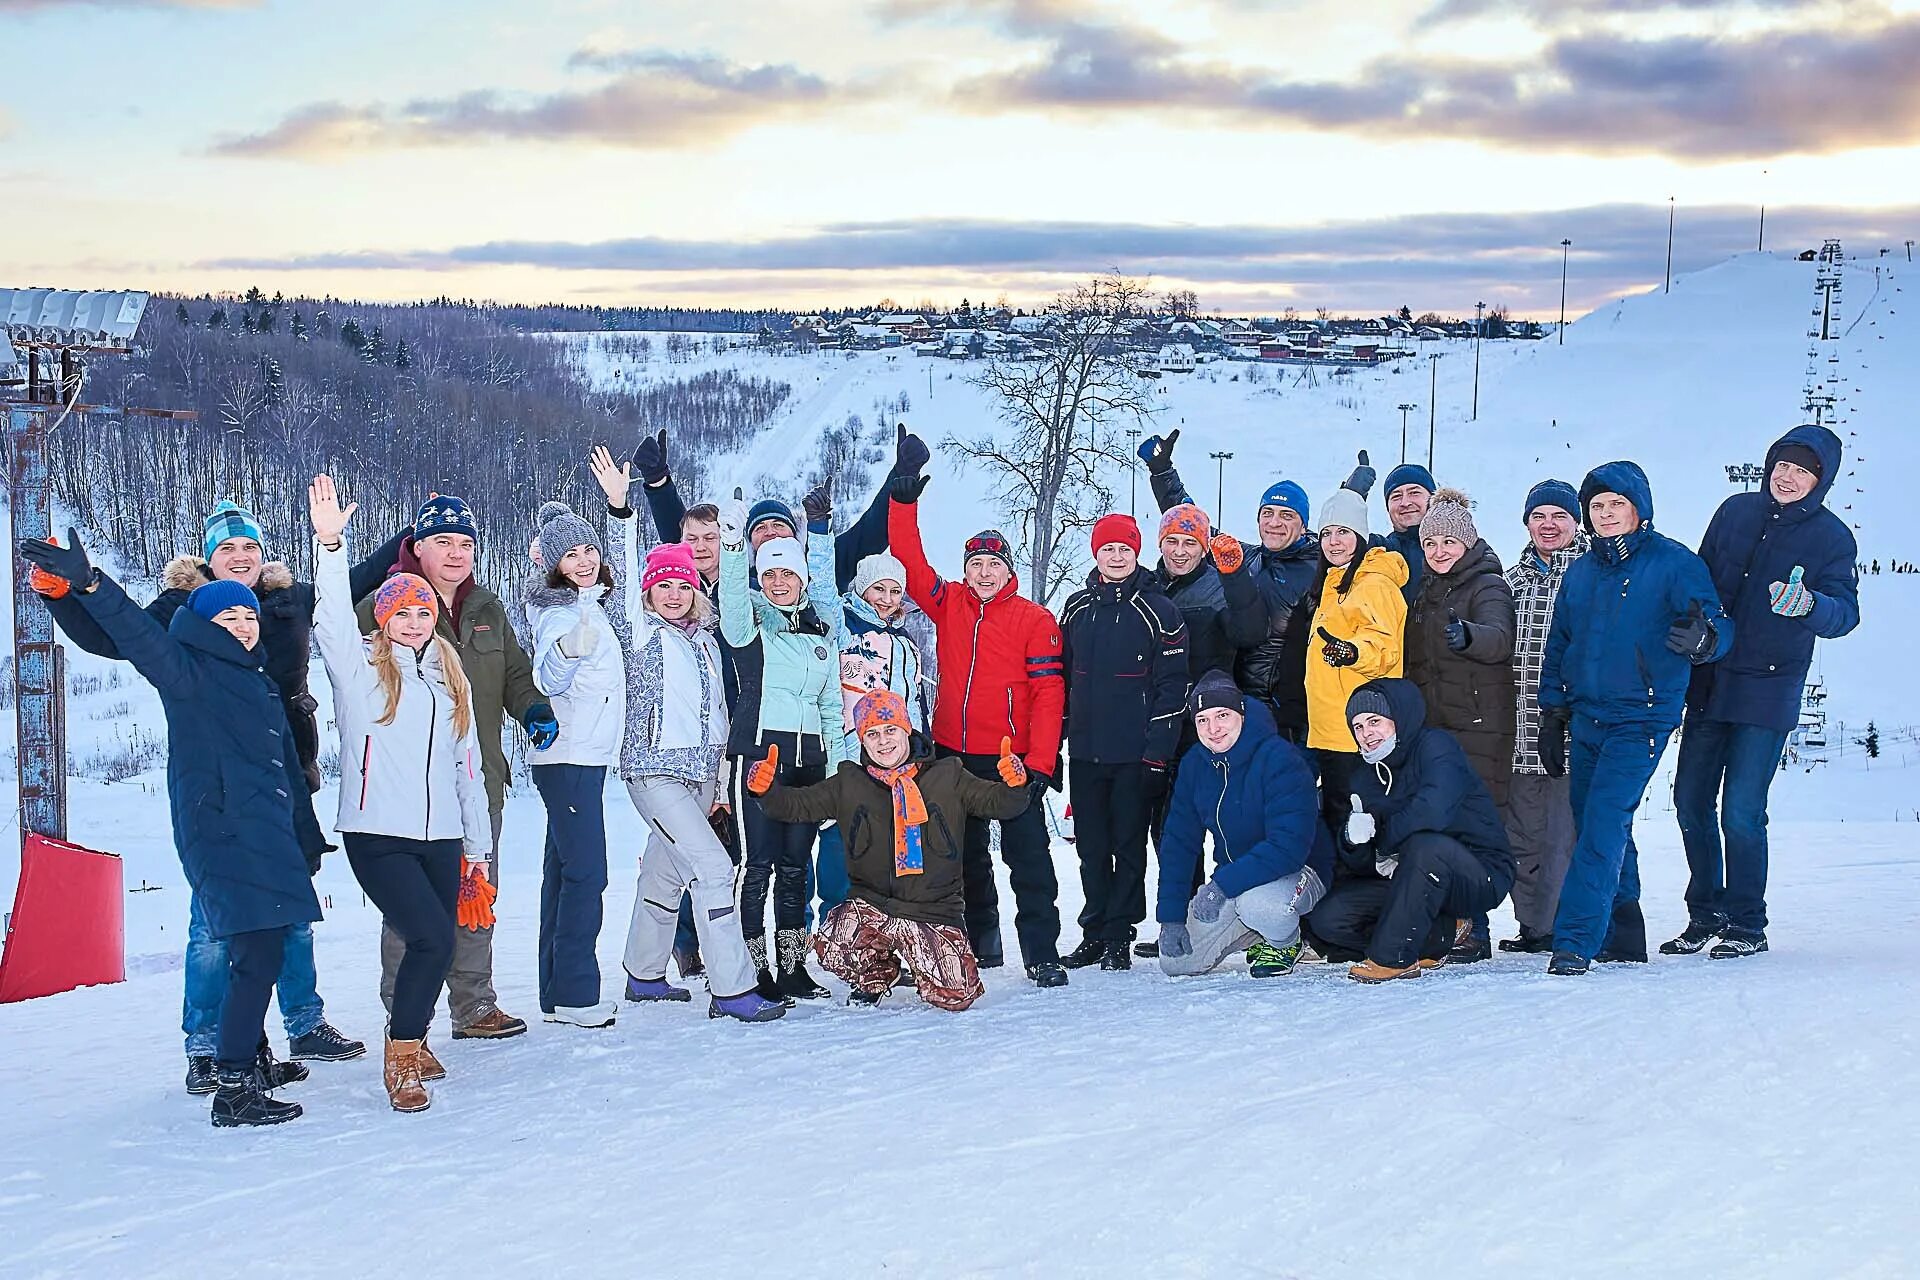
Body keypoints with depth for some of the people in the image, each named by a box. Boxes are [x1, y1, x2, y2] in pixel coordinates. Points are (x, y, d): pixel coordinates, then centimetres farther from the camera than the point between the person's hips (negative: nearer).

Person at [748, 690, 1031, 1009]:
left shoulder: (948, 776, 5)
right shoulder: (849, 784, 8)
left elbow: (998, 802, 3)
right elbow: (797, 804, 8)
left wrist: (1014, 785, -20)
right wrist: (768, 790, -14)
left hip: (935, 909, -1)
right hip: (871, 906, 1)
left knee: (956, 997, -16)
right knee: (831, 949, -29)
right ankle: (876, 975, 8)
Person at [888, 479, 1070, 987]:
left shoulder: (1034, 620, -5)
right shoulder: (948, 604, 7)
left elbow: (1048, 692, -9)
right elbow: (909, 562, 2)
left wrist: (1040, 763, -16)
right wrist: (904, 503, -10)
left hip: (1014, 758, -4)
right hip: (954, 754, 4)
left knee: (1029, 856, -4)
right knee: (966, 854, 14)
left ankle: (1042, 953, -1)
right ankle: (980, 944, 27)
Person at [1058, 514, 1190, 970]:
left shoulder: (1157, 611, -3)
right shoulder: (1077, 608, 10)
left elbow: (1171, 686, -5)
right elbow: (1061, 676, 15)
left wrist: (1158, 753, -11)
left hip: (1135, 755, -4)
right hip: (1085, 752, 4)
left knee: (1128, 846, 2)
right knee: (1091, 847, 8)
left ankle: (1119, 937, 8)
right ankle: (1093, 935, 17)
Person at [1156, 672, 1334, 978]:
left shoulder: (1281, 759, -24)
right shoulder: (1195, 765, -4)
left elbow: (1289, 845, -32)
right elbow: (1179, 843, 2)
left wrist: (1222, 884, -36)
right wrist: (1171, 917, -6)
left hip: (1298, 871, -6)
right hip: (1230, 878, 6)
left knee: (1257, 901, -40)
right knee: (1176, 962, -5)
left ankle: (1283, 942, -3)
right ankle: (1259, 936, 19)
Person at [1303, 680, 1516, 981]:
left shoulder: (1436, 745, -12)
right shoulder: (1366, 777, 8)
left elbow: (1432, 812, -32)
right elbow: (1362, 863, 2)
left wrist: (1381, 837, -14)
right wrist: (1353, 837, -23)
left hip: (1482, 876, -7)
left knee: (1424, 845, -39)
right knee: (1326, 921, -7)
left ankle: (1392, 957, -29)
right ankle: (1441, 937, -4)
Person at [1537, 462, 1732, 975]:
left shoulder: (1675, 563, -4)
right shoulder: (1580, 573, 12)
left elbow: (1718, 625, -10)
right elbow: (1557, 647, 18)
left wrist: (1702, 638, -33)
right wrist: (1552, 715, 15)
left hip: (1641, 717, -6)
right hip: (1585, 719, 6)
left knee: (1603, 823, -16)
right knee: (1595, 827, 10)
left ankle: (1575, 941, -19)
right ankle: (1621, 936, 23)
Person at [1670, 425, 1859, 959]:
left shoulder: (1831, 537, -4)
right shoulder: (1736, 512, 6)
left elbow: (1845, 613, -12)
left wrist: (1808, 605, -33)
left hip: (1768, 690, -4)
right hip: (1707, 681, 4)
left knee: (1741, 812, -9)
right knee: (1691, 802, 7)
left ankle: (1747, 925, 7)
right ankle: (1705, 914, 23)